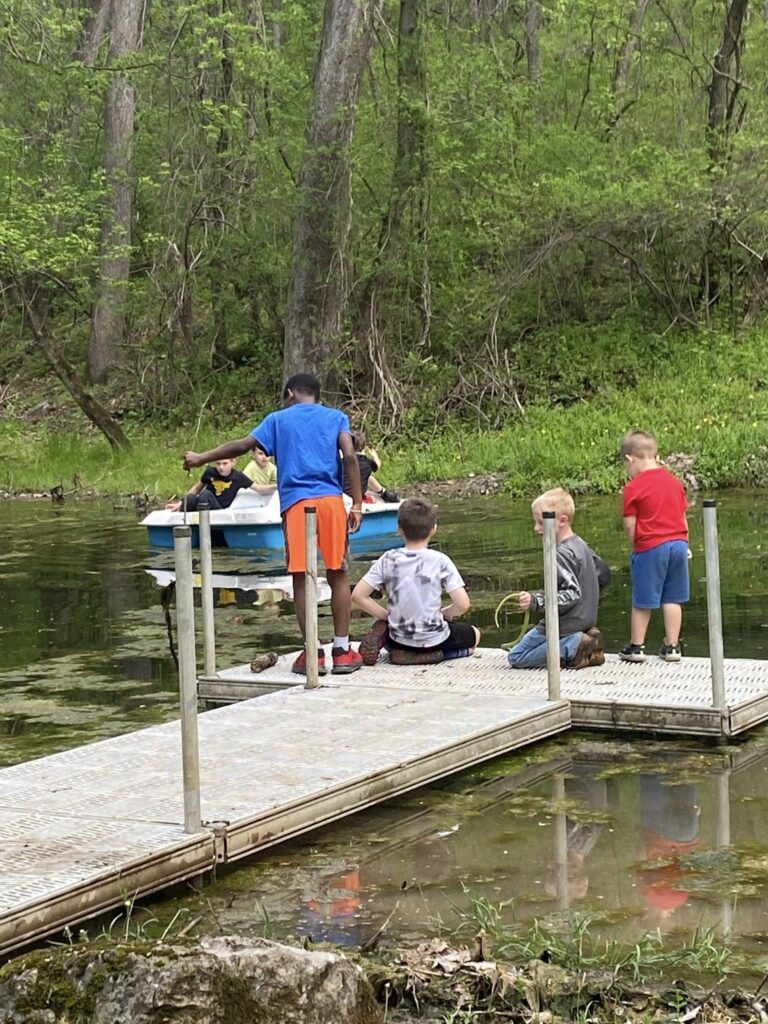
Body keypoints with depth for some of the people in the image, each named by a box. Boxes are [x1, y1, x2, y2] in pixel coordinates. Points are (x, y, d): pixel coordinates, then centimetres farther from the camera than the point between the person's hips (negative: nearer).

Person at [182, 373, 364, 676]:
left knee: (301, 578, 2)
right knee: (338, 575, 6)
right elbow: (350, 457, 1)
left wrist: (202, 458, 26)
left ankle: (313, 654, -1)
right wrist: (357, 504, 0)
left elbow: (242, 445, 13)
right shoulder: (337, 417, 15)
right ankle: (342, 650, 6)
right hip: (332, 501, 1)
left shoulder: (278, 419, 16)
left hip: (296, 504, 0)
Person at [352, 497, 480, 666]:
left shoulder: (388, 560, -7)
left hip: (400, 638, 4)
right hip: (434, 638, -3)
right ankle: (433, 654, -4)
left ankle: (381, 637, 0)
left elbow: (358, 595, -11)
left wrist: (386, 615, 0)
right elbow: (462, 604, -18)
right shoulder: (440, 561, -14)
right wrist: (444, 614, 3)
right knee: (473, 634, 26)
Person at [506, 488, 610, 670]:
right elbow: (604, 575, 17)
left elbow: (572, 594, -27)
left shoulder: (562, 554, -20)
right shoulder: (582, 545, 8)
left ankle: (574, 647, -15)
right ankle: (585, 640, 4)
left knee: (516, 657, -2)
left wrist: (535, 601, -33)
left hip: (565, 626, -9)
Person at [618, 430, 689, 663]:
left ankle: (636, 647, 16)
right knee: (672, 599, 10)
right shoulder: (674, 480, 9)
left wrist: (635, 546, 6)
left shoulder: (634, 487, -8)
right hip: (678, 543, 5)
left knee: (642, 600, 6)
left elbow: (630, 524, -9)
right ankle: (672, 646, 11)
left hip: (650, 547, -5)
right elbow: (683, 516, 14)